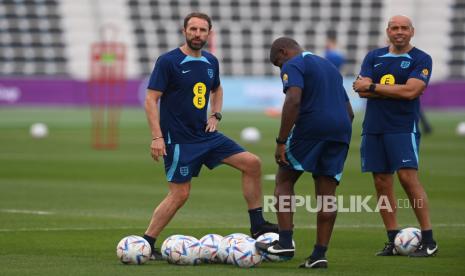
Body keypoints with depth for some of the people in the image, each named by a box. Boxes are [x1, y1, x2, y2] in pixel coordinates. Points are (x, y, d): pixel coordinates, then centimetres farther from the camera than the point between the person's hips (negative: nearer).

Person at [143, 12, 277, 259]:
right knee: (180, 194, -8)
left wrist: (216, 115, 12)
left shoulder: (211, 62, 9)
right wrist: (157, 137, -21)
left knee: (252, 163, -1)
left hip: (205, 134, 7)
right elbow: (151, 99, -13)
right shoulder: (168, 61, -11)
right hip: (178, 139, -7)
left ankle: (257, 225, 6)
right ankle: (145, 243, 3)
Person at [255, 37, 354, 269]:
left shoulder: (293, 66, 1)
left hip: (310, 128, -7)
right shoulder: (330, 67, 27)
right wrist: (339, 141, 31)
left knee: (284, 181, 9)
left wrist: (281, 141, -17)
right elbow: (349, 112, 27)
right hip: (341, 131, 7)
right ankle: (319, 255, 3)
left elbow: (293, 101, -17)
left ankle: (285, 243, -1)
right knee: (327, 194, 7)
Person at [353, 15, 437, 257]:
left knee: (408, 178, -15)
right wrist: (397, 90, -10)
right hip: (373, 128, 5)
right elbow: (362, 90, -1)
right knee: (382, 183, 4)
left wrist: (373, 87, -8)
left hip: (403, 127, -5)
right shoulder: (374, 57, 11)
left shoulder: (421, 60, -1)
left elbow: (410, 91, -15)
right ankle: (393, 241, 11)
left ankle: (428, 240, -10)